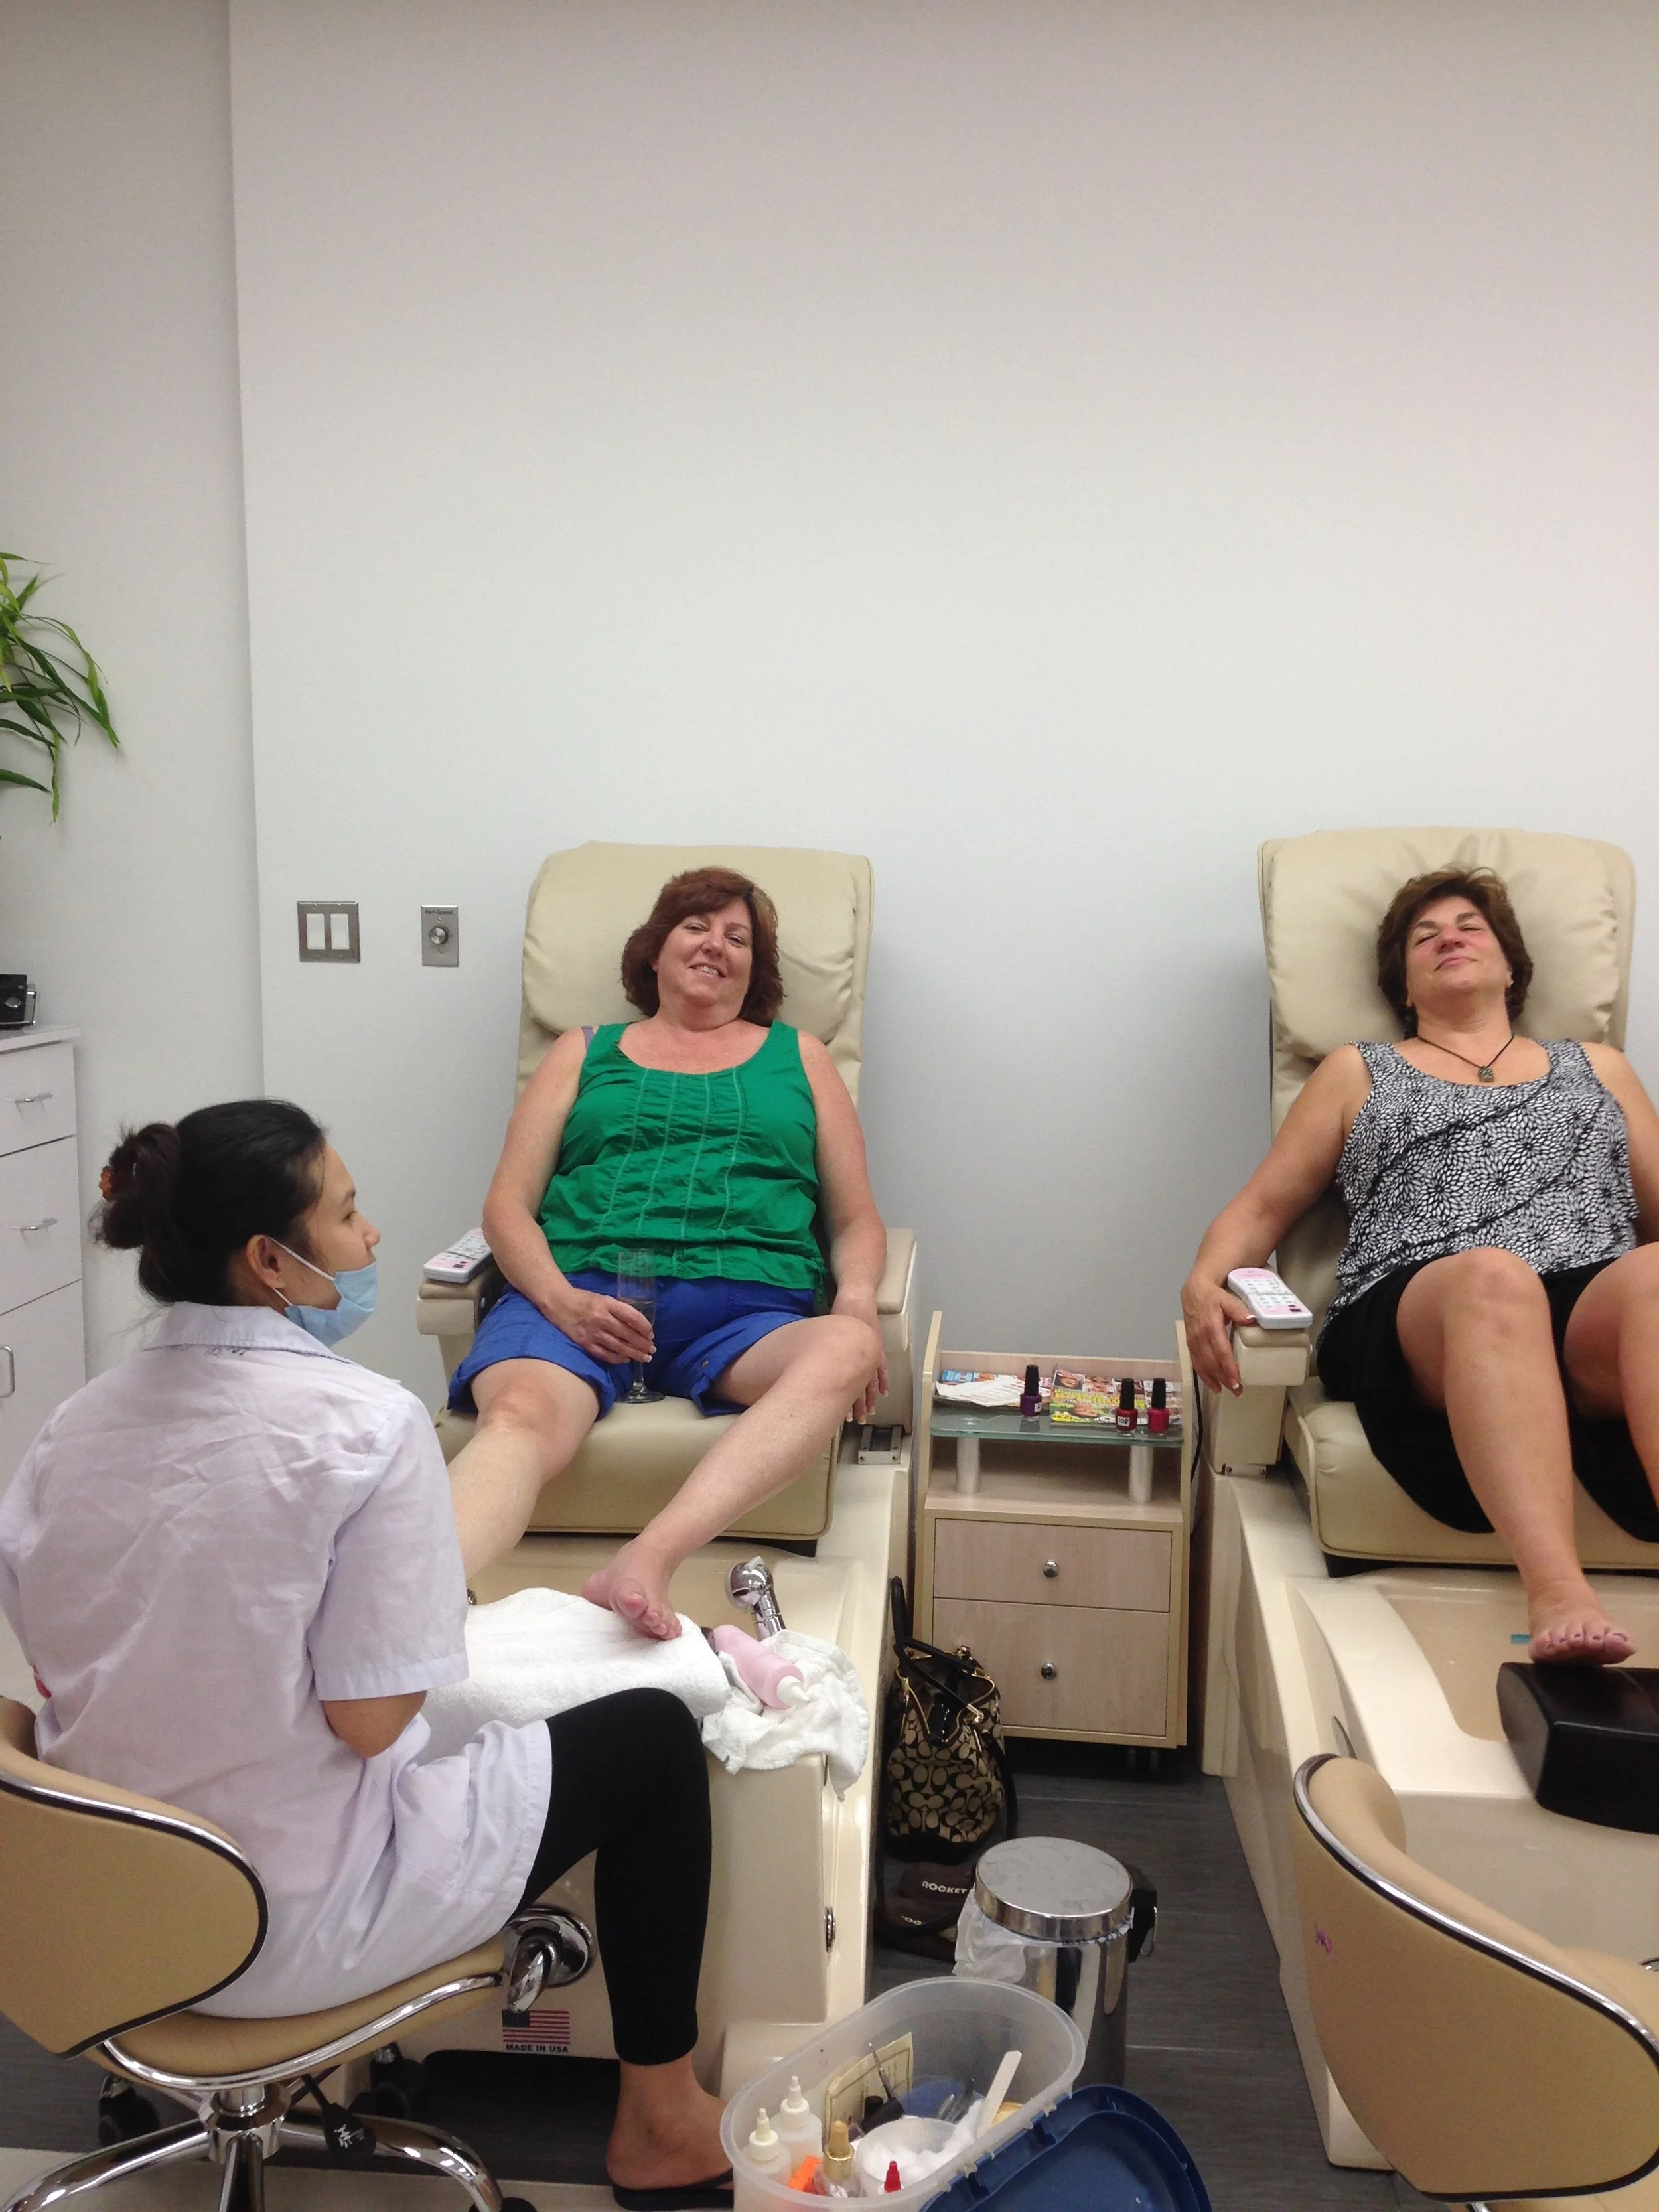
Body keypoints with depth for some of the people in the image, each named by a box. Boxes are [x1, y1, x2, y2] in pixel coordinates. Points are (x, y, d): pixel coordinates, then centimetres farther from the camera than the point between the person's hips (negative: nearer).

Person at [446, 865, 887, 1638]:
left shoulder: (797, 1058, 26)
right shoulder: (584, 1053, 24)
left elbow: (857, 1218, 20)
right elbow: (508, 1203, 14)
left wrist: (857, 1298, -4)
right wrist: (560, 1298, -8)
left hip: (743, 1306, 0)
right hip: (580, 1291, 0)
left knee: (847, 1348, -36)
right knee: (519, 1411, -35)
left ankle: (648, 1561, -52)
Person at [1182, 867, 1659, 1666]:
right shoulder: (1358, 1072, 28)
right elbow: (1260, 1208, 20)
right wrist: (1205, 1280, -2)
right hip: (1412, 1320, -1)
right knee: (1492, 1277, -38)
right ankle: (1558, 1597, -55)